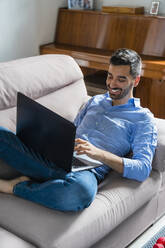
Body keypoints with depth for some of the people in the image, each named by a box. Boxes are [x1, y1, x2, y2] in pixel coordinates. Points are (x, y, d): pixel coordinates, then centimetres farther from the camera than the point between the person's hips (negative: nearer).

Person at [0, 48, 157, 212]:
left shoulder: (143, 118, 7)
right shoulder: (95, 101, 26)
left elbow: (143, 169, -5)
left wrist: (99, 154, -18)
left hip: (87, 169, -4)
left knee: (81, 191, -44)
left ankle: (14, 187, -20)